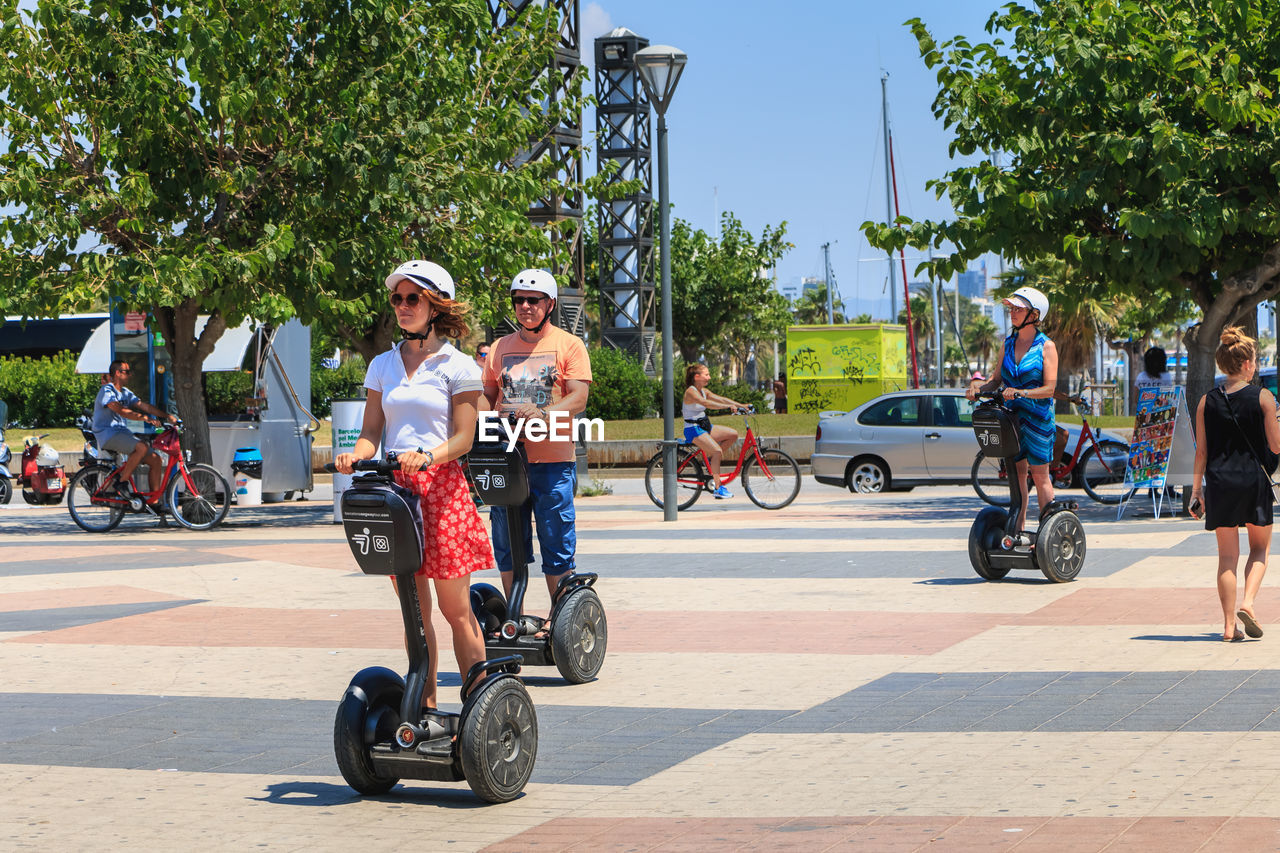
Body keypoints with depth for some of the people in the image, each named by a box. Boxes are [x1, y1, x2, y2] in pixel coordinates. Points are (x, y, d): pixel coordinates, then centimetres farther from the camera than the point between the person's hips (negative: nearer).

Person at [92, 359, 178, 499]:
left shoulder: (125, 393, 19)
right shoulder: (107, 391, -8)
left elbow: (143, 406, 11)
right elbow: (120, 410, -24)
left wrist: (166, 416, -3)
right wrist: (144, 418, -35)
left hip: (123, 432, 9)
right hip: (107, 434, -9)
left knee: (155, 459, -6)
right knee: (142, 447, -33)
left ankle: (154, 502, -4)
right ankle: (122, 482, -19)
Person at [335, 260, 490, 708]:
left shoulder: (457, 366, 0)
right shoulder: (382, 365, 13)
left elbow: (463, 438, -5)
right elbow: (372, 431, 10)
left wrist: (427, 456, -24)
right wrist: (357, 453, -12)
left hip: (441, 488, -4)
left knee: (456, 610, -3)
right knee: (413, 611, 8)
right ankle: (425, 707, 16)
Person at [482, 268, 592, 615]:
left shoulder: (568, 345, 3)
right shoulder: (500, 348, 15)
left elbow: (579, 398, -8)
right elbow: (487, 395, 16)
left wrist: (543, 414, -25)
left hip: (552, 460, -4)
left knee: (556, 547, -2)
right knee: (508, 547, 7)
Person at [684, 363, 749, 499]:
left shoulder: (704, 391, 13)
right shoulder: (690, 391, -15)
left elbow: (720, 399, 6)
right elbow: (706, 403, -31)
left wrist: (740, 405, -7)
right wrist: (728, 406, -38)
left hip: (704, 426, 9)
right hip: (693, 429, -9)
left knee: (733, 434, -2)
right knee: (717, 451, -25)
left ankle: (712, 462, 6)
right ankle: (718, 488, -19)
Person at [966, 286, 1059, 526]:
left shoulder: (1046, 346, -6)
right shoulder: (1007, 344, 10)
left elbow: (1049, 388, -13)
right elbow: (997, 380, 13)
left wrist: (1021, 392, -26)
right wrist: (977, 385, -7)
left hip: (1038, 416, -5)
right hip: (1011, 415, 5)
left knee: (1039, 475, -2)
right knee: (1017, 475, 7)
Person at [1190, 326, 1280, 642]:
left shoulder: (1207, 402, 1)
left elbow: (1201, 451, 2)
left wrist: (1197, 490, 8)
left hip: (1220, 481, 2)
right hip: (1254, 480, -2)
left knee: (1227, 555, 8)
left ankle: (1229, 625, 5)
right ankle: (1247, 601, -7)